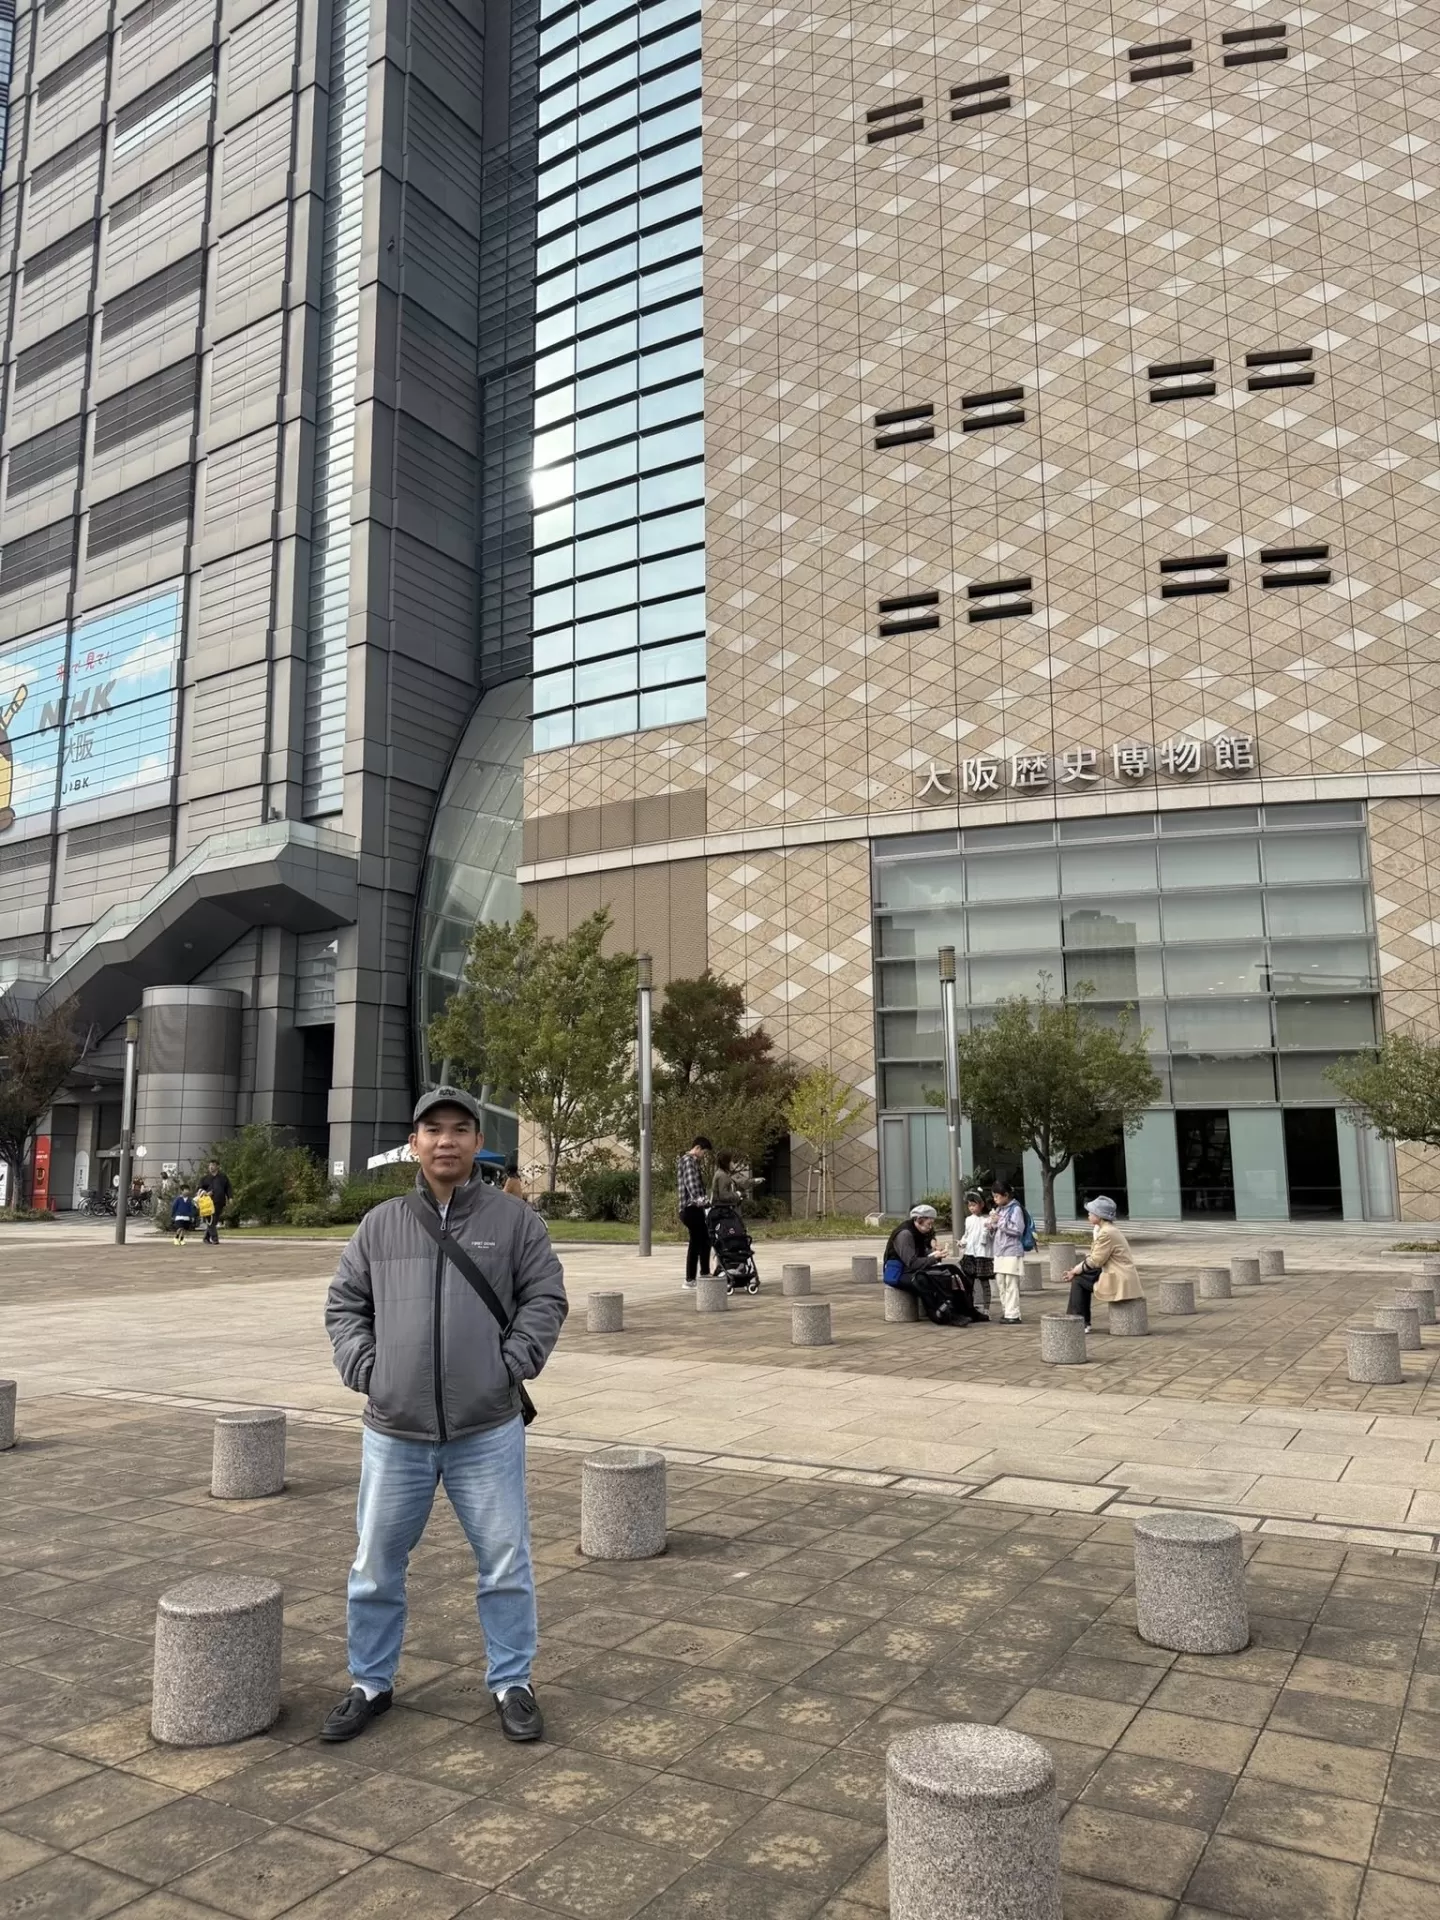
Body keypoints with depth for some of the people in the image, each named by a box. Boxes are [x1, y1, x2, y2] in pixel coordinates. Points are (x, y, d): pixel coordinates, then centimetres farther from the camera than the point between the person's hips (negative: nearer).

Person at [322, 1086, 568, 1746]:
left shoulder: (514, 1220, 0)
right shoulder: (381, 1223, 5)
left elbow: (545, 1299, 1)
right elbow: (344, 1303, 11)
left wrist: (511, 1365, -8)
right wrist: (363, 1369, -1)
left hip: (487, 1432, -2)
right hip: (393, 1433, 2)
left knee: (506, 1564, 7)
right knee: (376, 1567, 14)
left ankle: (512, 1682, 26)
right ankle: (371, 1684, 34)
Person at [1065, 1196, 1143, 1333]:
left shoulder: (1106, 1233, -18)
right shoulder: (1109, 1229, 14)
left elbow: (1095, 1261, -17)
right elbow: (1093, 1256, 14)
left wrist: (1077, 1270, -3)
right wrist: (1077, 1269, 4)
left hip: (1119, 1280, -10)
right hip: (1120, 1276, 10)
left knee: (1078, 1280, -2)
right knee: (1081, 1276, 16)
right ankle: (1083, 1321, 20)